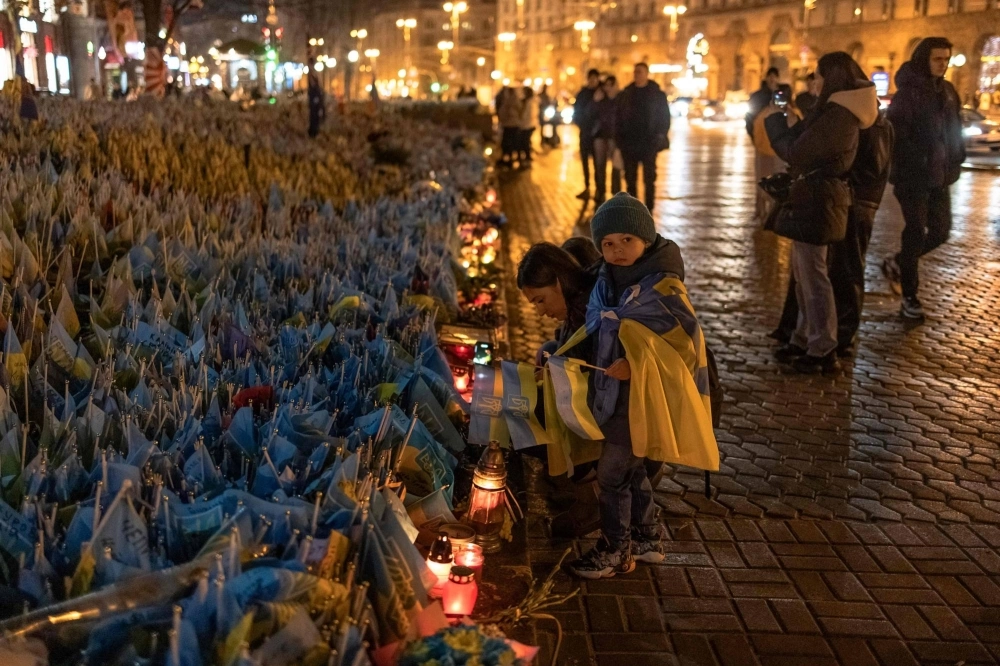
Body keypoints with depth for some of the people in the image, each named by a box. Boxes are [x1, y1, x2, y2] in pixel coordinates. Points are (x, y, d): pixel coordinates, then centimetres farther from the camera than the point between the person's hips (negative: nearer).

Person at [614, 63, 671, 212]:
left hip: (649, 143, -3)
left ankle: (648, 211, 6)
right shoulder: (626, 94, 8)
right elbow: (618, 117, 9)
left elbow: (665, 116, 1)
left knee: (649, 179, 2)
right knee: (630, 179, 6)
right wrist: (618, 139, 1)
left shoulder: (657, 94, 1)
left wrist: (661, 136, -10)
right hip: (629, 143, 3)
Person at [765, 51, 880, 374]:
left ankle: (823, 352, 3)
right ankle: (805, 340, 27)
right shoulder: (845, 112, 14)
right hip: (819, 199, 11)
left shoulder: (836, 114, -19)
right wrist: (791, 123, 14)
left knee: (813, 277, -4)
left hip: (817, 201, -11)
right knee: (804, 274, 17)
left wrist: (776, 121, -3)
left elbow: (796, 153, -17)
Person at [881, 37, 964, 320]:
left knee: (941, 231, 9)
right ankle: (909, 297, 6)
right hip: (913, 177, -7)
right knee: (916, 233, -3)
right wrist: (917, 162, -22)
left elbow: (955, 129, 18)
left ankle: (896, 263, 32)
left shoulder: (947, 91, 10)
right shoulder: (908, 93, -11)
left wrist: (955, 159, 5)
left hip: (939, 176, 7)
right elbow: (895, 134, -18)